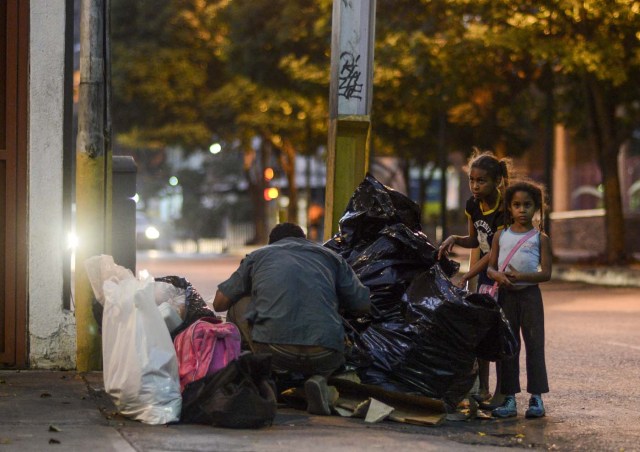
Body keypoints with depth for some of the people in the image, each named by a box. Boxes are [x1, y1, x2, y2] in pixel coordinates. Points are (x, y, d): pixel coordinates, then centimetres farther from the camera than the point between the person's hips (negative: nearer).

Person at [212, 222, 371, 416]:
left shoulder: (258, 255, 23)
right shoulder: (330, 256, 25)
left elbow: (219, 303, 24)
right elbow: (363, 306, 23)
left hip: (275, 351, -1)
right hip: (324, 357, 1)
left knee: (237, 307, 25)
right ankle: (318, 378, 4)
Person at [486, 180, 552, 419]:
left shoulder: (540, 238, 0)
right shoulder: (501, 235, 8)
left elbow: (546, 273, -6)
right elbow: (490, 266, 8)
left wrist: (521, 277, -20)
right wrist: (498, 276, -14)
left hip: (530, 294, -3)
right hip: (506, 295, 3)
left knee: (534, 344, -2)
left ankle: (536, 397, 3)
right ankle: (509, 398, 8)